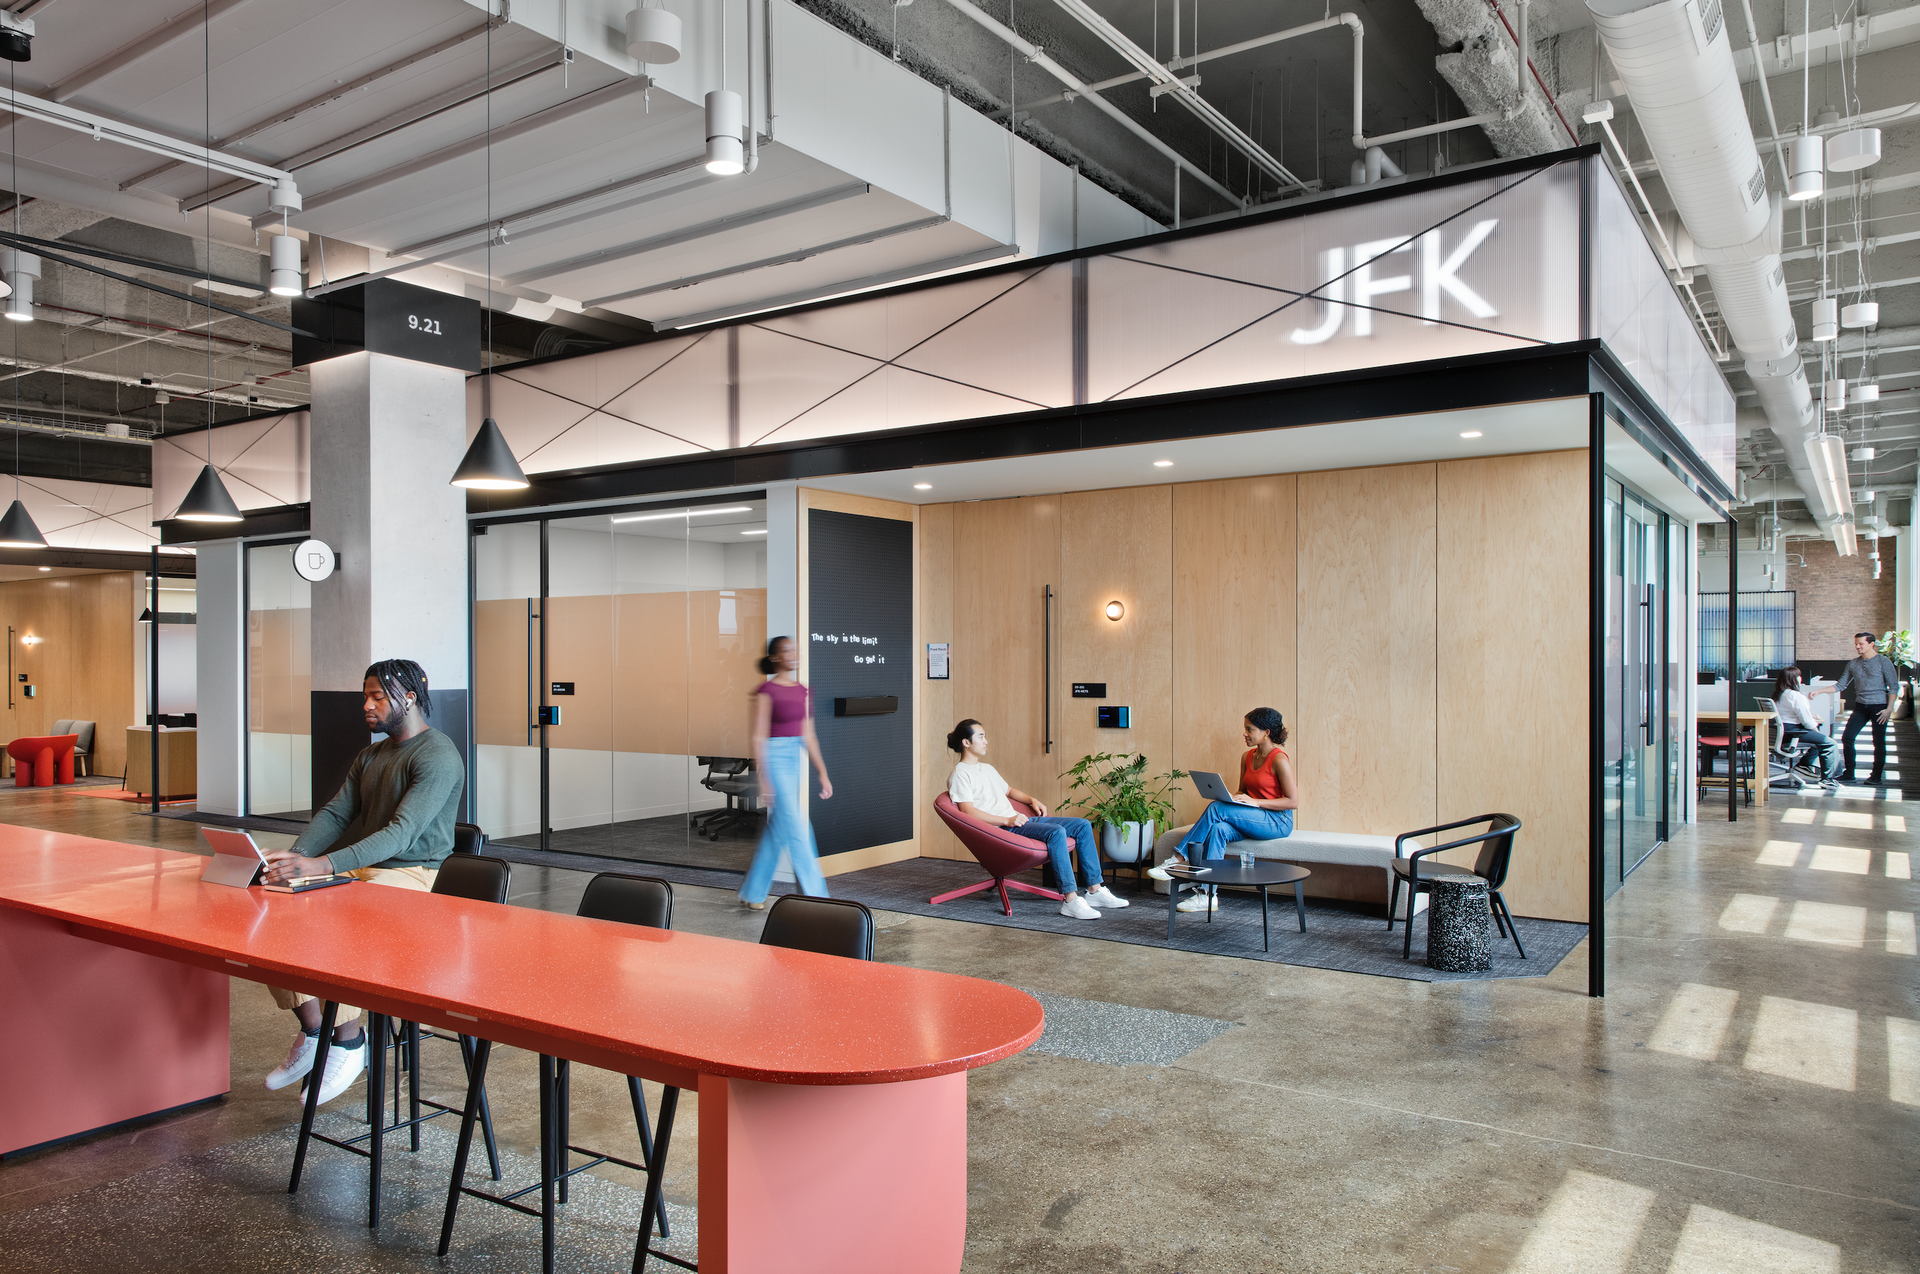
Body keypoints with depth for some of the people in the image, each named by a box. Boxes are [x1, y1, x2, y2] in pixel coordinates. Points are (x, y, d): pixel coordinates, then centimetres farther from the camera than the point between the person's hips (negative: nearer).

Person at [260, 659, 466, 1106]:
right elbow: (335, 814, 10)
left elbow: (401, 833, -25)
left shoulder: (438, 756, -14)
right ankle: (311, 1031, 1)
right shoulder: (370, 756, 17)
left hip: (416, 876, -9)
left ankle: (349, 1039, -14)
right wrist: (294, 857, -11)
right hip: (365, 870, 9)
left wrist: (321, 865, -34)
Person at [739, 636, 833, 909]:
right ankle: (814, 896, -2)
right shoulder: (767, 691, -9)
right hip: (775, 757, -7)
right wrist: (764, 779, -17)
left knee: (776, 832, 13)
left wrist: (822, 773, 11)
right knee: (796, 830, -6)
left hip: (796, 758, 8)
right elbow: (759, 737, -12)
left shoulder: (802, 691, 11)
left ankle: (753, 892, 25)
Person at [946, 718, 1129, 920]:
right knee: (1056, 832, -34)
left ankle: (1095, 891, 0)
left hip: (1019, 820, 10)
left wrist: (1032, 800, 19)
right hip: (1000, 829, -10)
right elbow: (968, 811, -17)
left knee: (1083, 826, 0)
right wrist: (1007, 820, -21)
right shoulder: (960, 775, -5)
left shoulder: (987, 768, 25)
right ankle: (1070, 900, -34)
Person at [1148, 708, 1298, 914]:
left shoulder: (1279, 760, -12)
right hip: (1251, 820, 7)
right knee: (1219, 829, -27)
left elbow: (1293, 801, -15)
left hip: (1278, 822, -7)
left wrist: (1255, 802, -21)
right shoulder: (1247, 757, 11)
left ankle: (1180, 859, -22)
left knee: (1217, 808, -27)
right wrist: (1235, 796, -3)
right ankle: (1208, 894, -33)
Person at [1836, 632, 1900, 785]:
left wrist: (1889, 709, -12)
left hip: (1879, 706, -4)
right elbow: (1841, 685, 11)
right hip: (1860, 707, 4)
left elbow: (1894, 687, -5)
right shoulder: (1853, 664, 9)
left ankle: (1877, 776, 12)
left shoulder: (1883, 661, -3)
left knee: (1878, 742, 0)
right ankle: (1849, 774, 4)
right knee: (1847, 738, -5)